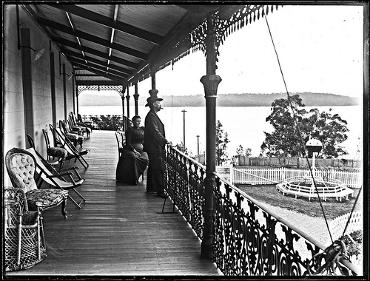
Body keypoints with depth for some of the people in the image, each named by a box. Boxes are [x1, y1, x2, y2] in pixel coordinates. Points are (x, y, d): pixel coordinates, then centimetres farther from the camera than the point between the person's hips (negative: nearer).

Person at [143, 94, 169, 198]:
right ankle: (160, 191, -7)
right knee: (159, 169, -9)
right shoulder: (151, 116, -17)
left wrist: (164, 140, 14)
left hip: (154, 147, 11)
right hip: (155, 147, -11)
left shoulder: (153, 115, 16)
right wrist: (165, 141, -19)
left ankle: (150, 187, 28)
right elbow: (155, 132, -23)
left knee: (153, 168, 18)